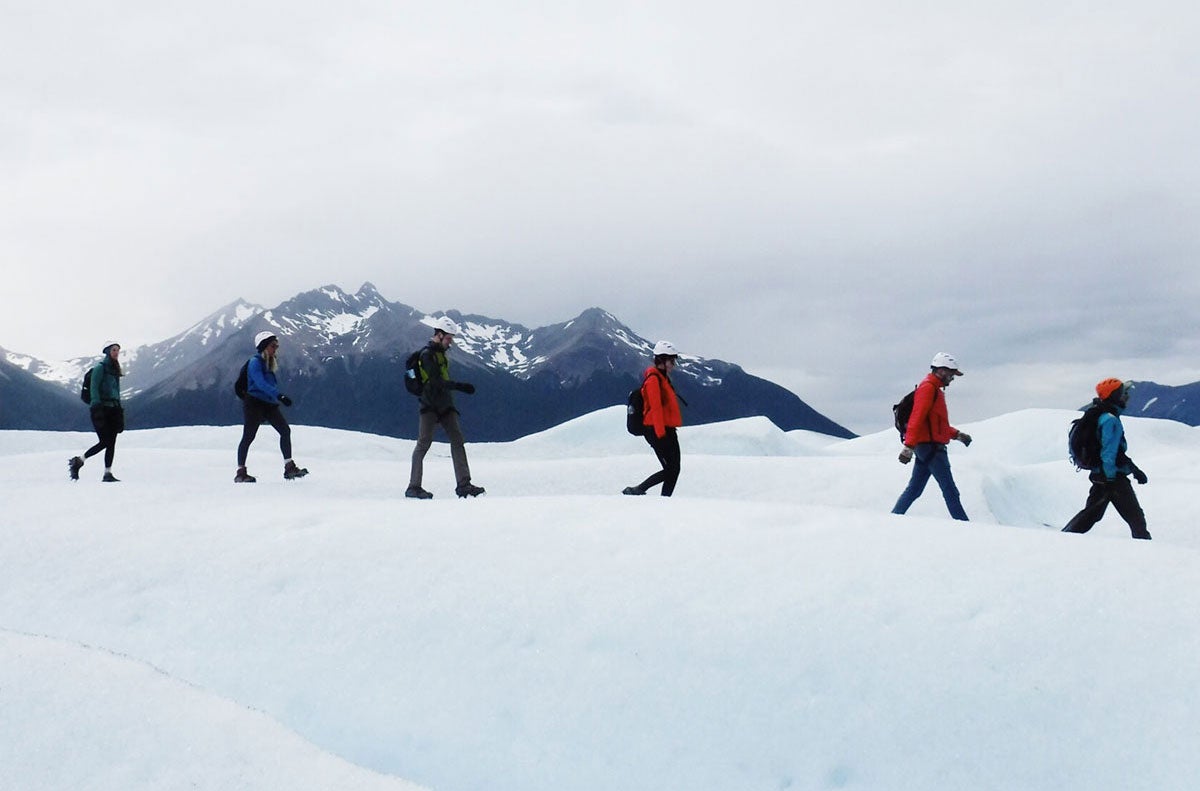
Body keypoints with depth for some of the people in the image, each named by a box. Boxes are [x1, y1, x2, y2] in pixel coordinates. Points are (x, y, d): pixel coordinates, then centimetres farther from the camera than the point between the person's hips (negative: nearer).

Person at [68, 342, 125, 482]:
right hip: (101, 408, -7)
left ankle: (107, 474, 1)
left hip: (113, 409, 7)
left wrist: (120, 410, 18)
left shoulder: (115, 369, 18)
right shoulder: (100, 367, -4)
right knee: (104, 442, -10)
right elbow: (94, 387, -11)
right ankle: (77, 461, 6)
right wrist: (97, 406, -21)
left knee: (111, 443, -1)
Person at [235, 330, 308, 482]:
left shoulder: (270, 363, 15)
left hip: (269, 404, 8)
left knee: (285, 430, -4)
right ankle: (240, 472, 4)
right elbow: (261, 384, -25)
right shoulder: (255, 362, -11)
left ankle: (289, 467, -6)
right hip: (254, 403, -8)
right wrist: (279, 396, -35)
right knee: (248, 436, -4)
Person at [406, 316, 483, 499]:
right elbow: (437, 381, -20)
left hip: (445, 406, 9)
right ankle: (413, 487, -3)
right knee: (424, 442, -7)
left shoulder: (441, 352, 17)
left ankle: (463, 484, -3)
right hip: (430, 406, -9)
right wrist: (459, 386, -24)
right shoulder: (427, 354, -10)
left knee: (457, 440, 0)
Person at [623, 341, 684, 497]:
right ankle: (636, 490, -4)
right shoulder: (653, 378, -12)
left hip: (666, 430, 10)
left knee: (674, 469, 6)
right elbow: (655, 408, -20)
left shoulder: (663, 378, 19)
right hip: (657, 431, -10)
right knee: (670, 470, -10)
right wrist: (661, 434, -23)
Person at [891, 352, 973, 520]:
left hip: (926, 448, 10)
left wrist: (957, 435, 17)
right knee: (950, 491, -8)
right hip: (932, 447, -10)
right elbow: (916, 418, -20)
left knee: (914, 490, 10)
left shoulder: (935, 390, 22)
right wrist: (909, 446, -27)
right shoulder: (928, 387, -11)